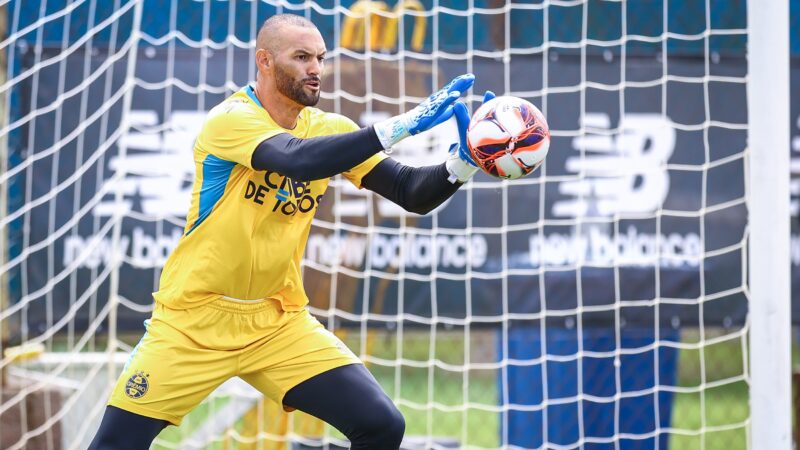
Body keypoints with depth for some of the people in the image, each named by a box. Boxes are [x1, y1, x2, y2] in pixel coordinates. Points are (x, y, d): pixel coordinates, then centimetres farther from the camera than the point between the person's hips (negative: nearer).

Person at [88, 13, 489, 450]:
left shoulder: (328, 129, 3)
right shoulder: (231, 118, -15)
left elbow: (413, 193, -2)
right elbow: (299, 160, -34)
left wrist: (461, 162, -23)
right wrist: (399, 126, -38)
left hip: (279, 323, 5)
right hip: (193, 321, -5)